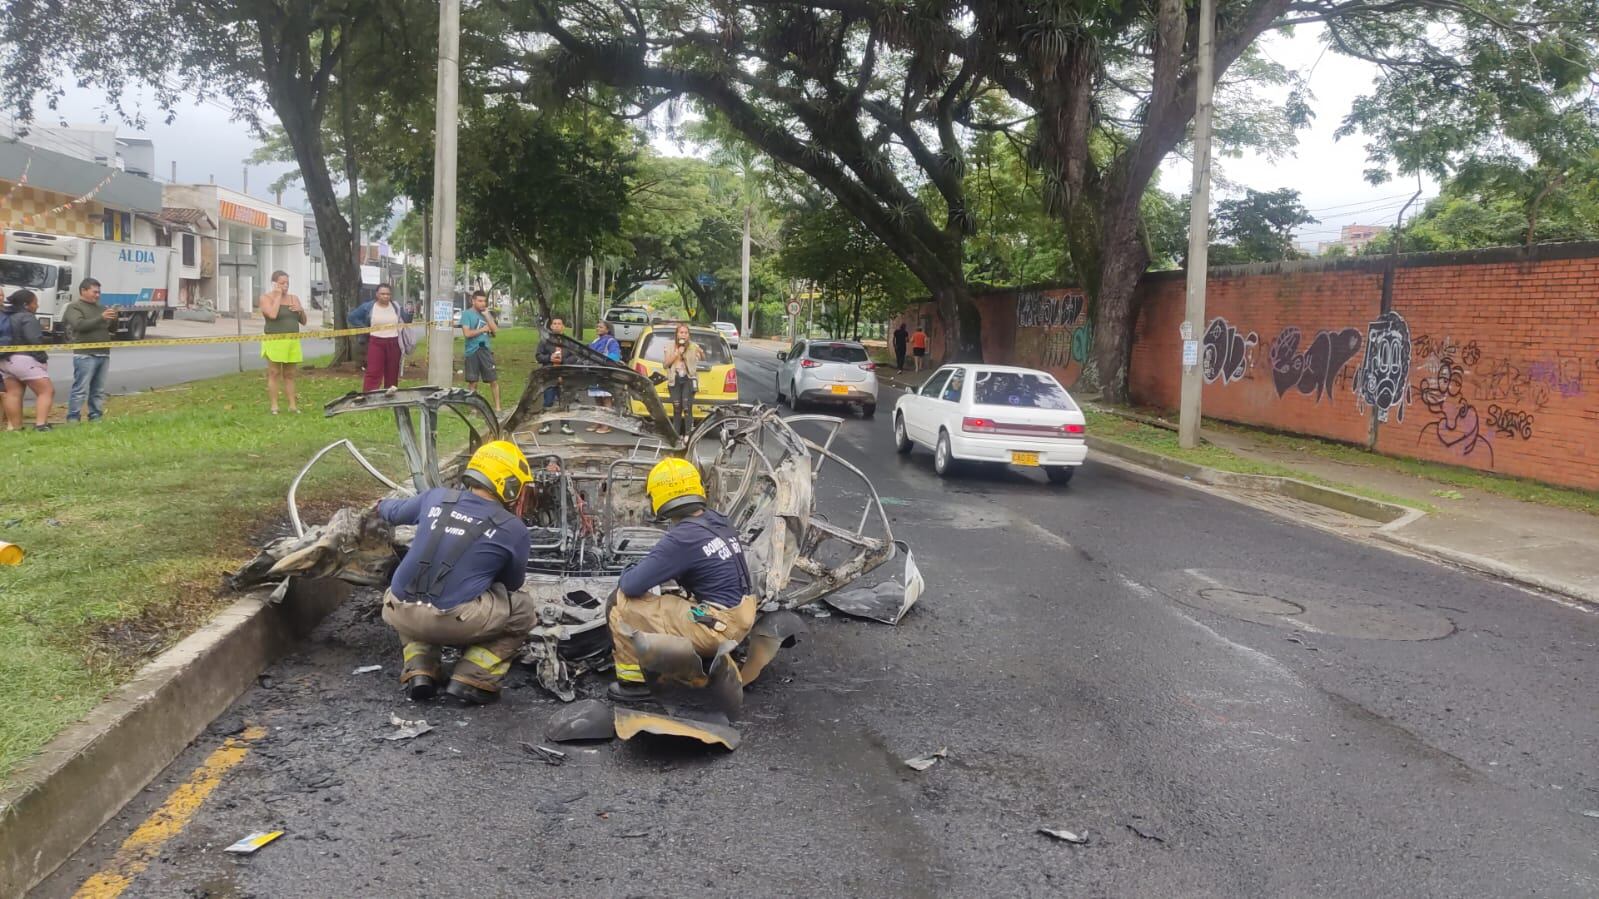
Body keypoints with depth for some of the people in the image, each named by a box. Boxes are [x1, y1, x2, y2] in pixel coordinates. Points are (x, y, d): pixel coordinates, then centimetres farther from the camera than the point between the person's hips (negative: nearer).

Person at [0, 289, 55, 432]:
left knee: (13, 393, 9)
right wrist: (42, 357, -11)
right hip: (24, 359, -9)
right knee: (47, 391, -5)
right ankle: (40, 424, -18)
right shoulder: (26, 318, -12)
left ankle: (14, 427, 8)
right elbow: (34, 341, -20)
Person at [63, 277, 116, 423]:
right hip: (85, 355, -7)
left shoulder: (100, 307, 21)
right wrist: (101, 318, -23)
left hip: (103, 354, 7)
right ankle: (73, 419, -7)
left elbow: (112, 329, 19)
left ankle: (96, 417, 13)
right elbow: (79, 325, -18)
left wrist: (113, 320, -2)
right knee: (81, 389, -9)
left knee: (98, 390, 8)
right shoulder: (74, 307, 0)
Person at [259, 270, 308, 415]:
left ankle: (292, 405, 10)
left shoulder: (294, 298, 13)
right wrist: (278, 295, -12)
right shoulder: (266, 297, -1)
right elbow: (273, 314, -20)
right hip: (275, 342, -5)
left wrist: (301, 310, -5)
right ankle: (274, 406, -2)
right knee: (274, 374, -3)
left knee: (289, 375, 8)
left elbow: (303, 321, 16)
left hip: (292, 342, 5)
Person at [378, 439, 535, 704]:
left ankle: (419, 670, 17)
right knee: (523, 611, 17)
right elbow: (513, 583, 16)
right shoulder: (513, 529, -1)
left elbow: (396, 511, 31)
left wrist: (381, 507, 55)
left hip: (400, 614, 5)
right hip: (453, 622, -5)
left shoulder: (437, 498, 9)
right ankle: (471, 679, 4)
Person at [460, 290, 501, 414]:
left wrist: (487, 315, -6)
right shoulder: (467, 314, -3)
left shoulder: (487, 314, 11)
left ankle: (497, 408, 6)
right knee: (472, 382, 6)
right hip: (472, 351, -3)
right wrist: (483, 329, -5)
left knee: (494, 380, 0)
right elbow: (467, 333, -14)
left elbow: (495, 330, 2)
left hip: (486, 349, 3)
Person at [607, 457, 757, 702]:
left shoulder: (682, 538, -19)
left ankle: (634, 681, 5)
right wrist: (651, 574, 15)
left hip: (716, 628, -8)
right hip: (741, 620, 8)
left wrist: (627, 577, 6)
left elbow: (632, 586, -18)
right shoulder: (718, 521, 5)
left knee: (623, 603, -3)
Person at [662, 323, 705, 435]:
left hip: (688, 379, -2)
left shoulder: (693, 346, -2)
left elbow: (703, 359, -12)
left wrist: (701, 353, -35)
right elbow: (667, 363, -1)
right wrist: (677, 353, -14)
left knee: (687, 408, -13)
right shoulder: (670, 346, 5)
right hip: (675, 380, 2)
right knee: (677, 409, 3)